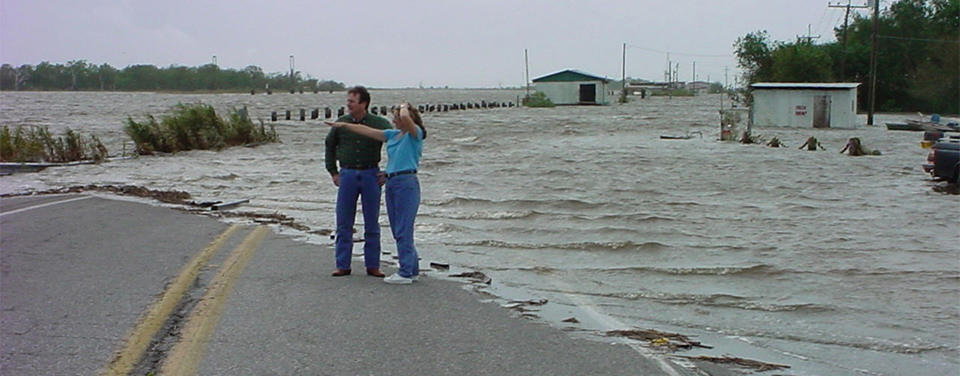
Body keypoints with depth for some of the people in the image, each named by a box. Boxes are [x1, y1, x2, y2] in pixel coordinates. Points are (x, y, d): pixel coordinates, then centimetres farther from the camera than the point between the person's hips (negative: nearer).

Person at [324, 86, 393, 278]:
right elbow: (329, 146, 17)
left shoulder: (380, 124, -3)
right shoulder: (341, 123, 3)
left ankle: (372, 266, 12)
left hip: (371, 175, -1)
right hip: (347, 174, 2)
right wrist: (333, 172, 10)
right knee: (344, 223, 3)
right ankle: (342, 265, 10)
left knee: (372, 224, 4)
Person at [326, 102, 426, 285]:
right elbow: (368, 131, 22)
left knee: (404, 230, -8)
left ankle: (406, 273, -3)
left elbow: (405, 117, -23)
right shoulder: (392, 135, 19)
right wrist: (343, 125, 23)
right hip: (391, 182, 9)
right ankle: (412, 269, 19)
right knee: (397, 230, 10)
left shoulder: (415, 134, -4)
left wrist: (404, 106, -2)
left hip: (407, 182, -9)